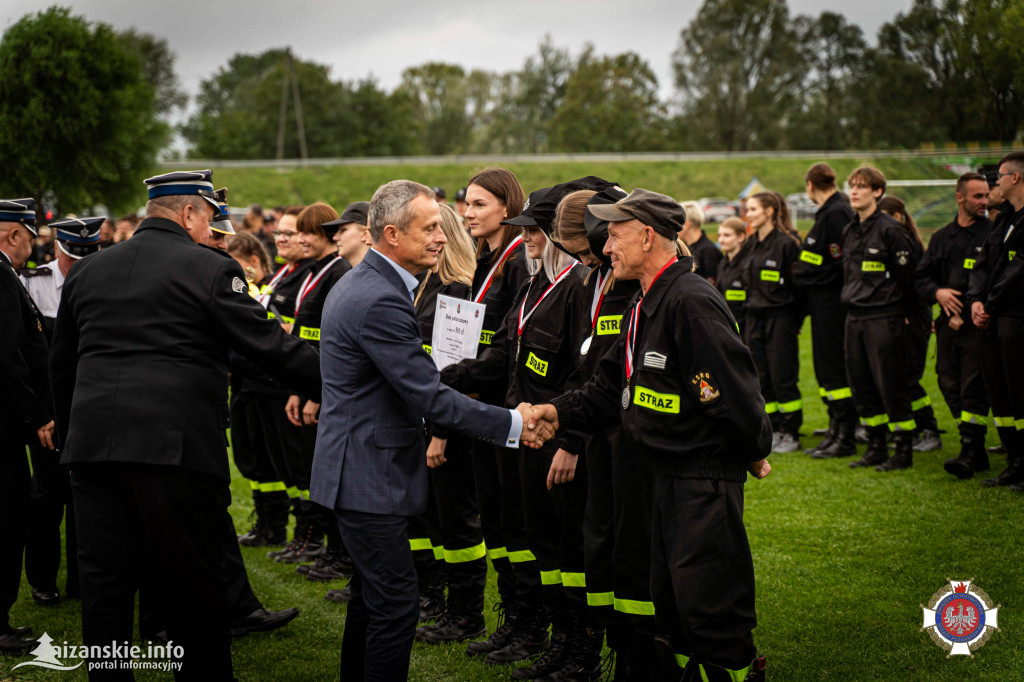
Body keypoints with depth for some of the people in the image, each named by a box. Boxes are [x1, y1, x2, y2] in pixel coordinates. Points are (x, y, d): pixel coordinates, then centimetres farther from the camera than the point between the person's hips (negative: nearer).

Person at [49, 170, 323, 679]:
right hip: (177, 445, -5)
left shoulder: (87, 271, 14)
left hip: (92, 446, 5)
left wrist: (73, 432, 28)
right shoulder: (210, 269, -4)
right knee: (195, 582, 5)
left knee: (104, 580, 10)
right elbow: (271, 346, -6)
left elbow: (60, 365, 20)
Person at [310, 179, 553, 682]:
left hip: (360, 467, 11)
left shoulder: (358, 284, 11)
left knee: (372, 597, 20)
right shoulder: (381, 301, -23)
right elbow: (429, 396, -23)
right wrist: (512, 424, -16)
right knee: (396, 602, -7)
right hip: (368, 475, -11)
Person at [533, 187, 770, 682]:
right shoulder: (644, 305, 12)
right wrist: (557, 411, 1)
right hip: (669, 474, 10)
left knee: (711, 608, -4)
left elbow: (734, 394, -23)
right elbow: (611, 388, 14)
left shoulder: (691, 302, -21)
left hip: (706, 477, -10)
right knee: (671, 602, 19)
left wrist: (754, 454, -10)